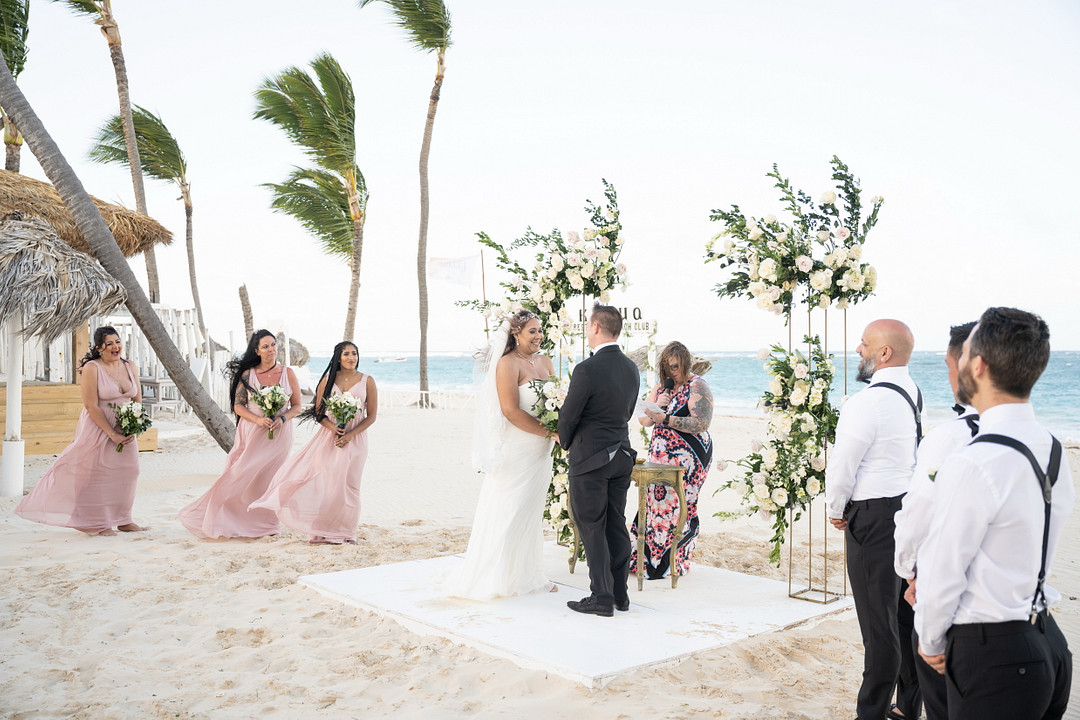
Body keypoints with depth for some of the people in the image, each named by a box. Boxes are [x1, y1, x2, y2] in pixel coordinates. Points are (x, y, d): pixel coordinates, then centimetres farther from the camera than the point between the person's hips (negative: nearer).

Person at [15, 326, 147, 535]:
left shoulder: (129, 367, 3)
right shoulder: (91, 369, -13)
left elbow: (138, 400, 6)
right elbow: (91, 406, -17)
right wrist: (112, 434, -19)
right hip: (98, 428, -5)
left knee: (127, 471, 8)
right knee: (97, 474, 1)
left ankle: (122, 520, 22)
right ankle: (98, 523, 13)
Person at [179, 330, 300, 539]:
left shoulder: (287, 373, 1)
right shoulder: (247, 374, 0)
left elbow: (297, 406, 5)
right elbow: (238, 406, 0)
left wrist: (282, 418, -14)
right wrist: (258, 419, -16)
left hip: (278, 434, 0)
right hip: (251, 433, 0)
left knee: (268, 478, 5)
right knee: (241, 475, -1)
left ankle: (265, 524, 17)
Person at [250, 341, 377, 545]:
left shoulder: (367, 381, 0)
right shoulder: (328, 379, 5)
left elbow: (371, 416, 0)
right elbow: (319, 413, 5)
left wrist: (350, 435, -11)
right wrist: (333, 428, -14)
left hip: (355, 439, -1)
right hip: (329, 435, 1)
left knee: (347, 484, 2)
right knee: (318, 478, -7)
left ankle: (344, 532, 17)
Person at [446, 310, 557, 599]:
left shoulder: (545, 362, 10)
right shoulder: (508, 363, -12)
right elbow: (511, 410, -19)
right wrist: (550, 433, -17)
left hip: (540, 452, 7)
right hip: (515, 452, -7)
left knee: (531, 512, 14)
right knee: (508, 511, 0)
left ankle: (526, 573, 26)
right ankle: (496, 577, 11)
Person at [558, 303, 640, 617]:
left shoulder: (587, 370, -19)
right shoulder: (631, 368, 4)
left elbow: (568, 417, -12)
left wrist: (567, 442, 8)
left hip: (590, 459, -7)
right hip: (622, 455, 7)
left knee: (592, 528, 1)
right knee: (616, 526, 13)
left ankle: (601, 597, 5)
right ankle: (620, 593, 21)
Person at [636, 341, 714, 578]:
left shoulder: (697, 387, -7)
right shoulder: (661, 386, 14)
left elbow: (701, 423, -19)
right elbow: (643, 420, 13)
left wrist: (665, 419, -24)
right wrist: (656, 407, -8)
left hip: (687, 458, -6)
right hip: (660, 456, 6)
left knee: (677, 507, -5)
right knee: (653, 504, 3)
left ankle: (671, 563, 4)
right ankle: (646, 558, 11)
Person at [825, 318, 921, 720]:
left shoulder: (867, 403, -20)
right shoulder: (916, 397, 7)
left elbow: (842, 466, -17)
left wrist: (836, 511, 1)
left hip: (875, 518, -9)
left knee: (879, 620, 0)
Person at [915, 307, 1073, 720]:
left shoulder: (972, 465, -24)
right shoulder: (1053, 451, 3)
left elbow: (942, 572, -17)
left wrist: (931, 643, 0)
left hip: (991, 654, -8)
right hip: (1049, 641, 9)